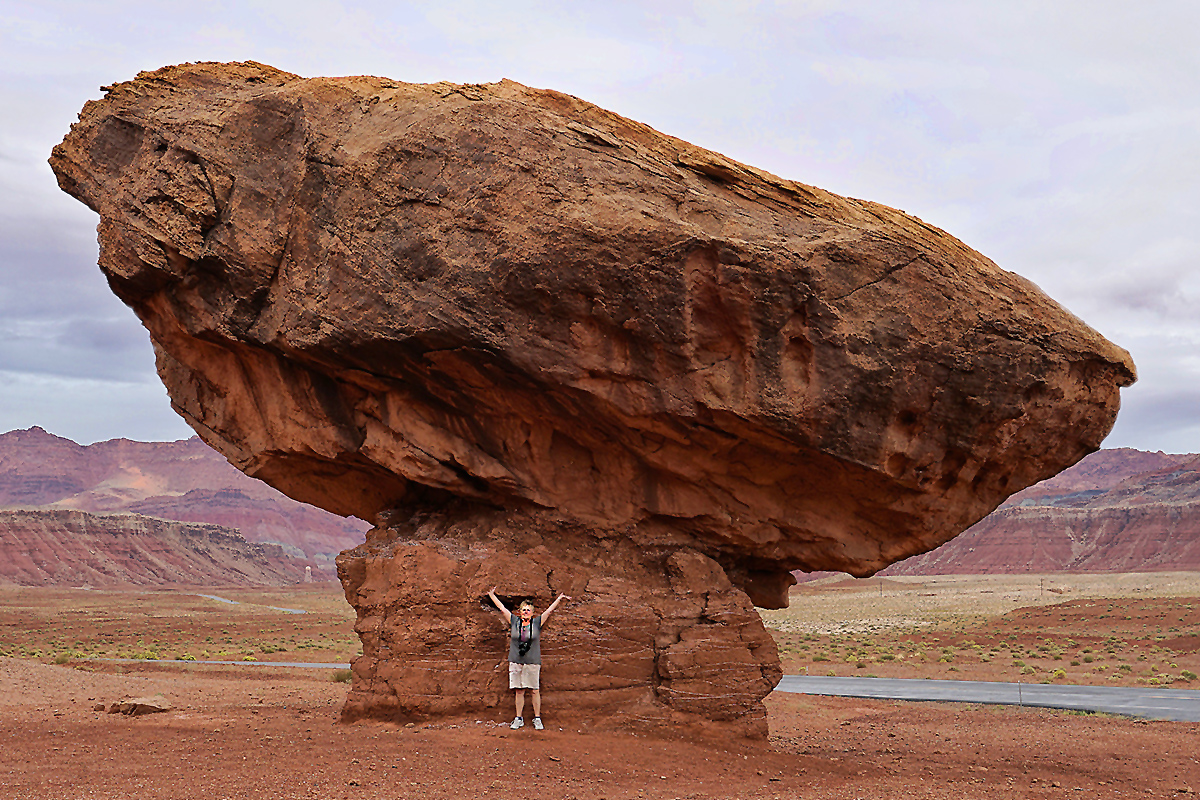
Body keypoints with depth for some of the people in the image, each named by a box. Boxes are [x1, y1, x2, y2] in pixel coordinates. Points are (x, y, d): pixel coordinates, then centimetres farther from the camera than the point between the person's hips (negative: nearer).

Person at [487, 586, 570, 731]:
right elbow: (502, 608, 12)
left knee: (535, 691, 1)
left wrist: (559, 599, 5)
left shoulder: (537, 623, 3)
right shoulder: (514, 621, 6)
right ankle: (519, 719, 14)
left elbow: (549, 610, 6)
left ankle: (537, 719, 8)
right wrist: (492, 595, 15)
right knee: (519, 691, 7)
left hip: (533, 662, -2)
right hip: (516, 662, 2)